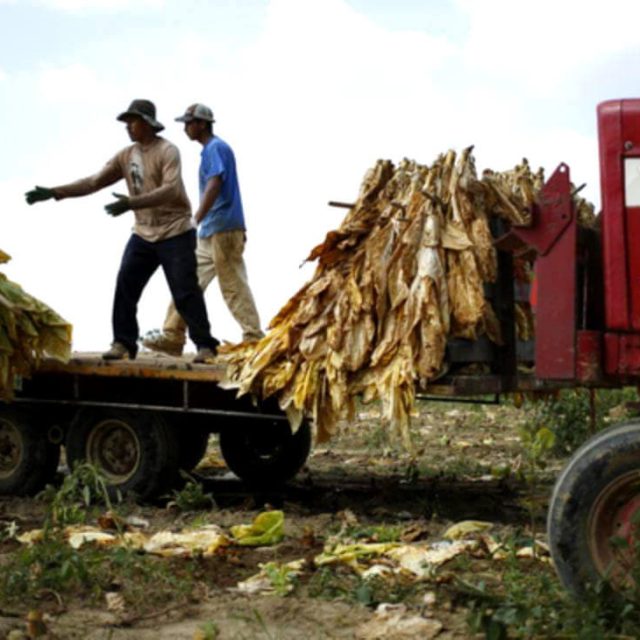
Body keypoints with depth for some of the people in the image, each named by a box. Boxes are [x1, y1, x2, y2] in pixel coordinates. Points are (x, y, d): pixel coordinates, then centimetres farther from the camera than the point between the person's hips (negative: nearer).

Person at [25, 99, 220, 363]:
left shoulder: (167, 151, -13)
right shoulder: (126, 156, 7)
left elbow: (171, 190, -27)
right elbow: (94, 181, 6)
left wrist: (131, 203, -36)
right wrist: (55, 192, -3)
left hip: (175, 234, -6)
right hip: (143, 234, 6)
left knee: (185, 291, -7)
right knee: (125, 286, 0)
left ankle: (205, 345, 0)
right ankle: (123, 343, 8)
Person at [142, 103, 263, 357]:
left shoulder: (215, 148, -11)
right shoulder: (212, 149, 19)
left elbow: (214, 184, -24)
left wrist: (196, 219, -32)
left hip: (222, 230, -10)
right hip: (211, 231, 10)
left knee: (233, 287, -7)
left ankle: (254, 338, -2)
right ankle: (172, 336, 10)